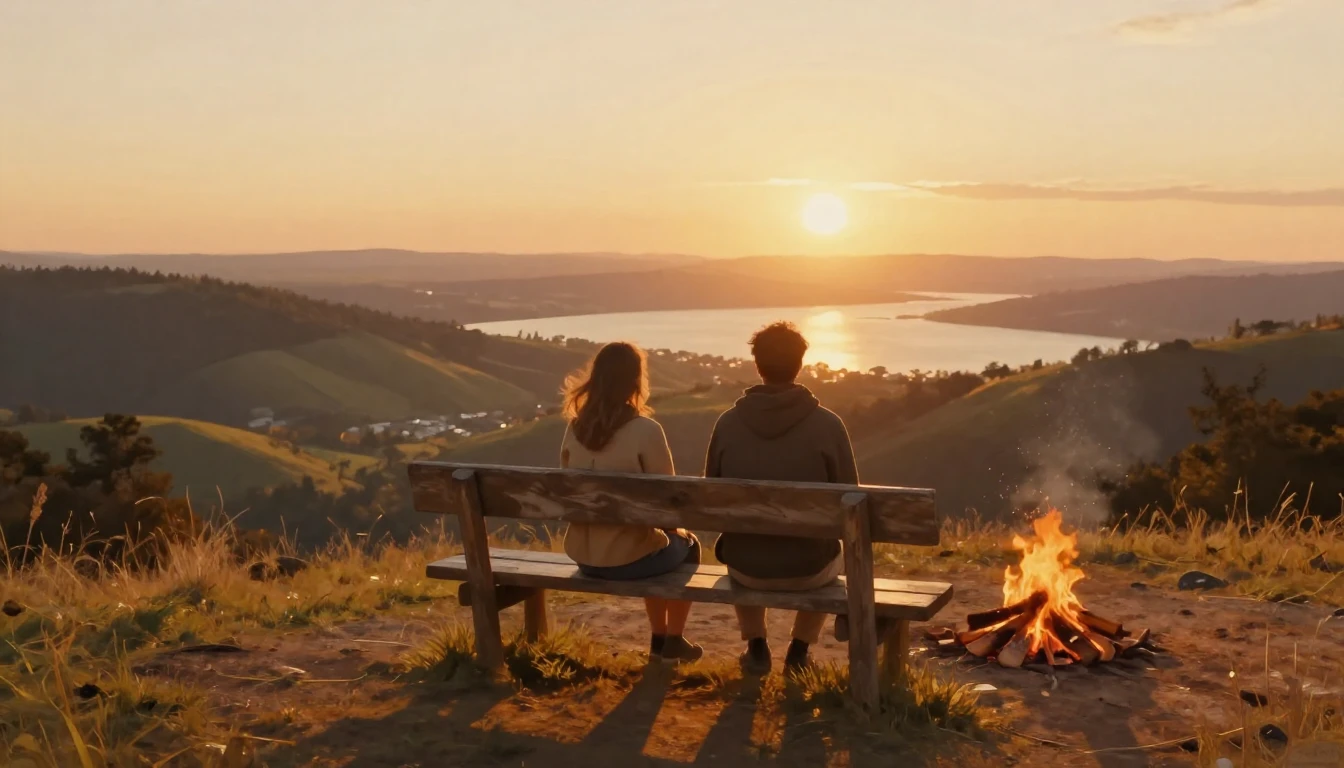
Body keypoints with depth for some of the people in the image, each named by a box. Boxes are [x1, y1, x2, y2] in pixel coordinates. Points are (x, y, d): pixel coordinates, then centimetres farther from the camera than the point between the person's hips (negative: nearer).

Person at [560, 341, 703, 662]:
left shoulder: (575, 428, 0)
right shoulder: (645, 430, -17)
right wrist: (676, 529, 9)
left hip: (582, 557, 5)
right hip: (625, 559, -5)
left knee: (656, 540, 35)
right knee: (687, 544, 27)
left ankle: (658, 640, 42)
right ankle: (673, 641, 34)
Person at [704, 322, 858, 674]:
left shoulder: (728, 422, -8)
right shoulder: (827, 424, -13)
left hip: (746, 565, 1)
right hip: (808, 566, -1)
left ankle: (756, 647, 35)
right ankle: (799, 651, 31)